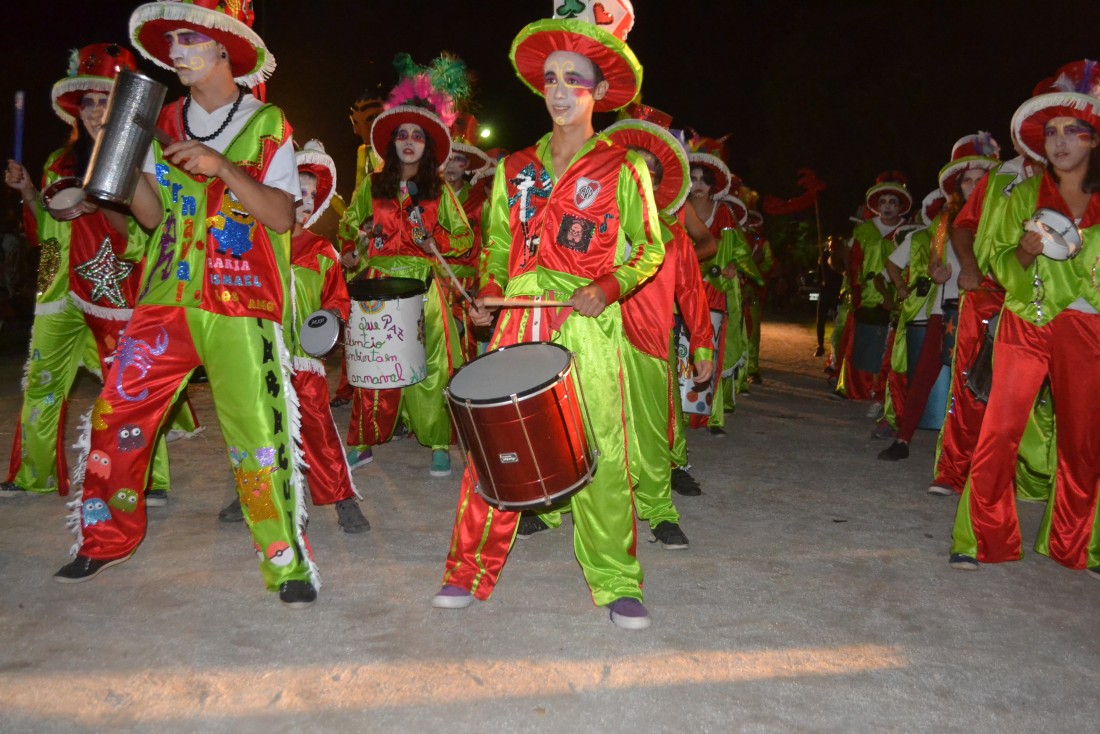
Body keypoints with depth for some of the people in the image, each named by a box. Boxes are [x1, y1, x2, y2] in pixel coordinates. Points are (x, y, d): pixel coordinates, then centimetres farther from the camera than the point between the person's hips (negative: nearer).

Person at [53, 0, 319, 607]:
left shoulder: (267, 124, 2)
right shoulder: (165, 122, 15)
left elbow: (282, 216, -8)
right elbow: (153, 215, 13)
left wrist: (222, 167, -19)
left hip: (241, 307, -4)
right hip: (166, 300, 5)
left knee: (259, 437, -8)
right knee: (115, 417, 3)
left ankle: (287, 563, 6)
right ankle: (105, 539, 24)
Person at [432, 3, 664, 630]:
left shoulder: (623, 168, 6)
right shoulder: (516, 169, 17)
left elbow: (650, 248, 7)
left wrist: (607, 287, -10)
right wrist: (487, 292, 4)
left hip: (588, 325, -3)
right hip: (517, 322, 3)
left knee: (603, 455, -3)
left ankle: (617, 586, 10)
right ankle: (470, 571, 14)